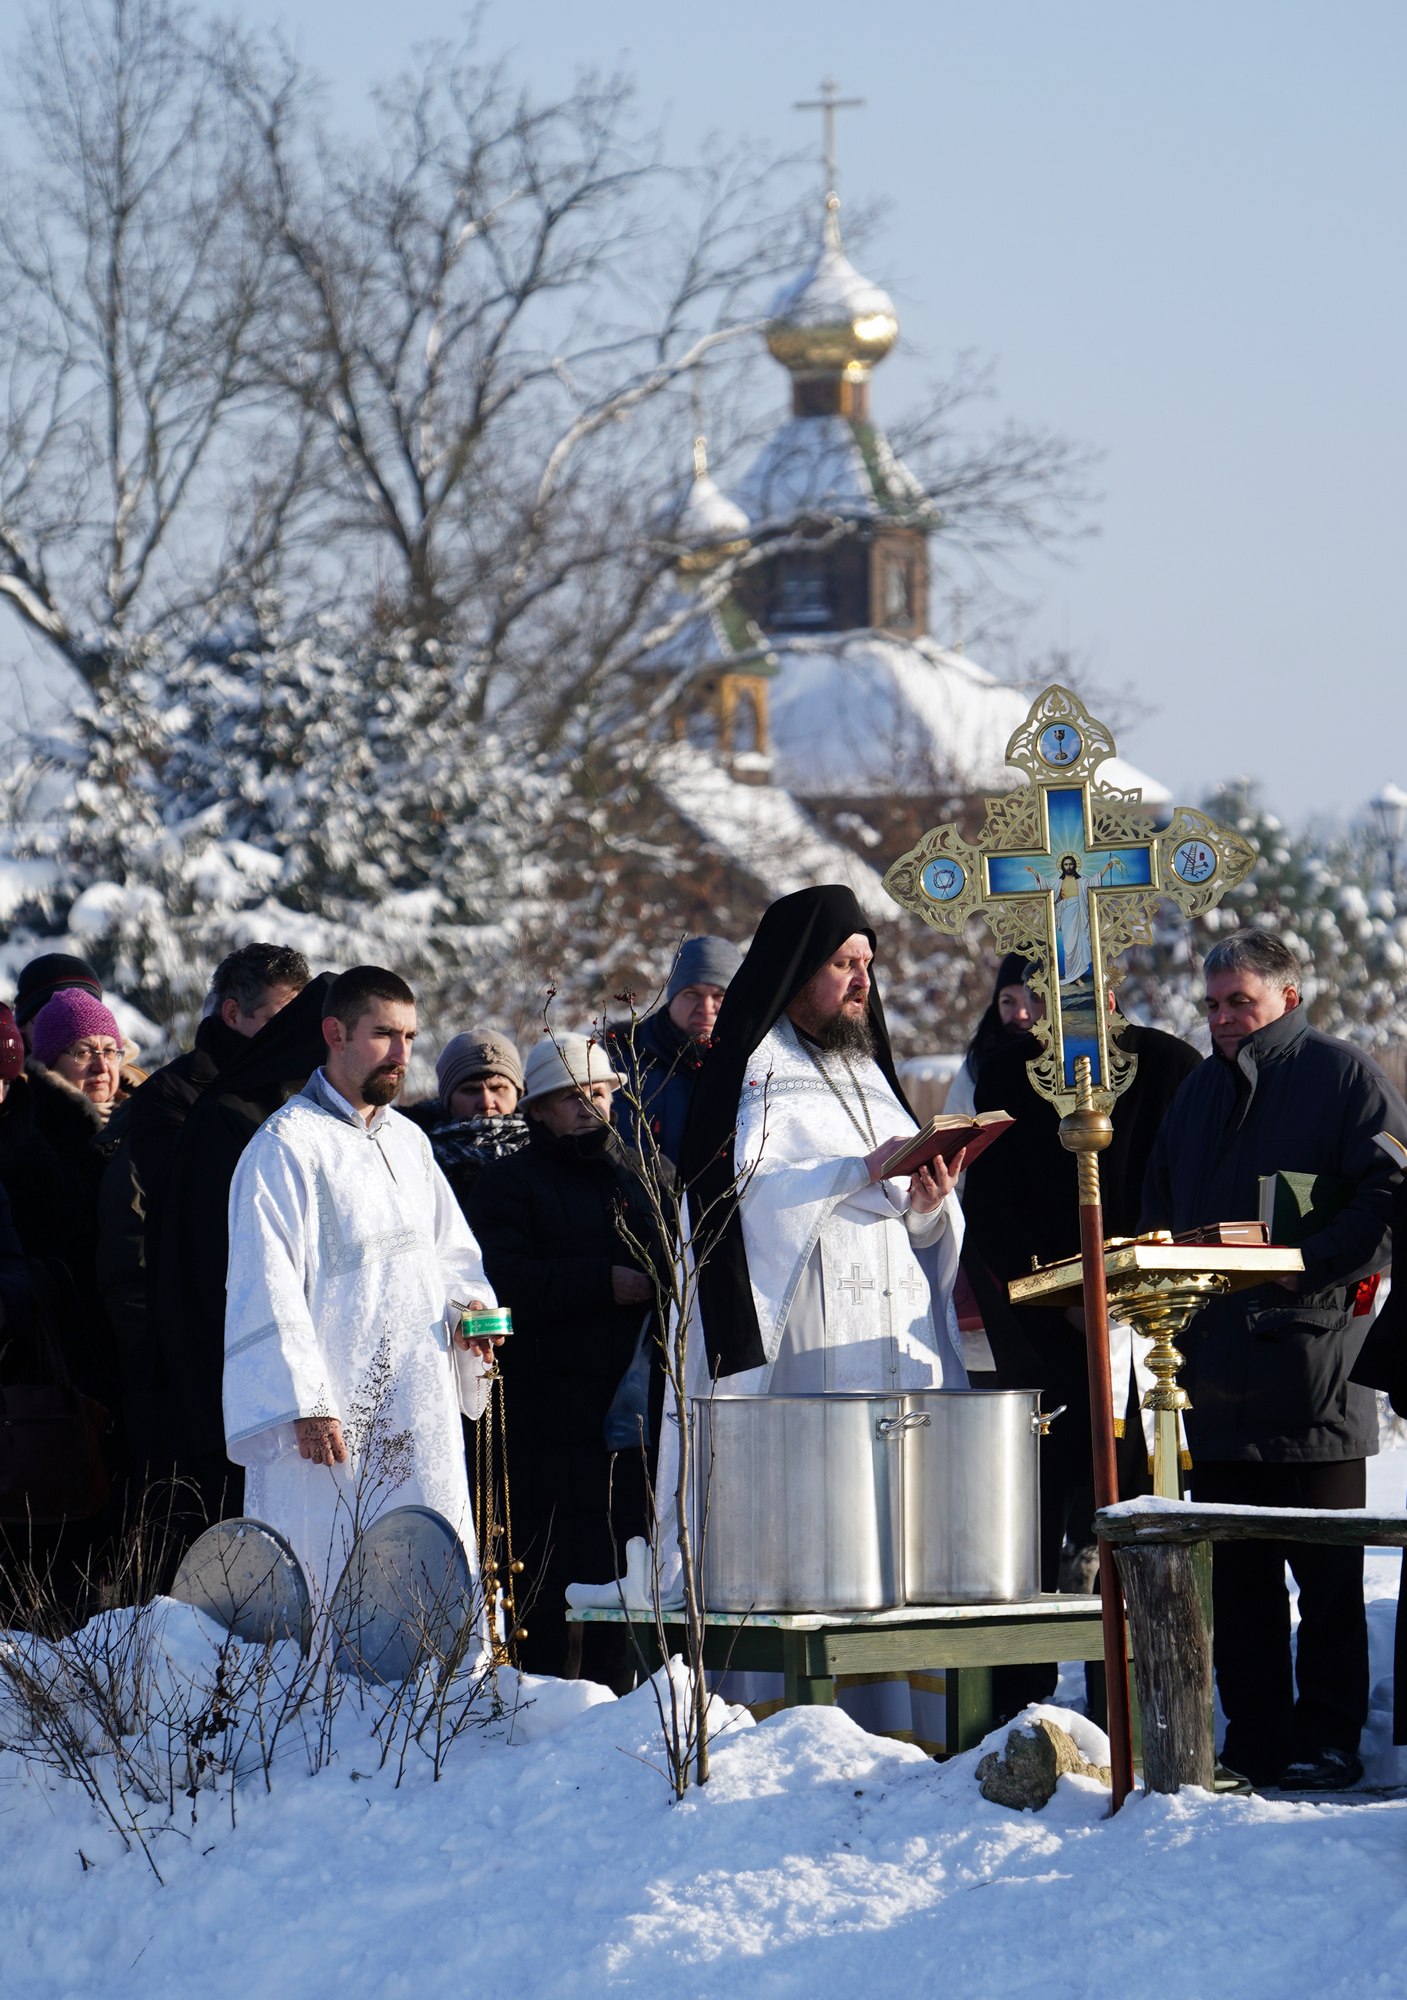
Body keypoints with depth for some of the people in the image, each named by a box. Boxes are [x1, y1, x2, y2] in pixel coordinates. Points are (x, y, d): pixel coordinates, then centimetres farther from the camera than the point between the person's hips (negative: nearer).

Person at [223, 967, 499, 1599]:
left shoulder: (408, 1142, 16)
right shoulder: (286, 1145, -7)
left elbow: (450, 1250, 26)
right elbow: (267, 1286, -12)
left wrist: (470, 1305, 3)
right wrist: (305, 1403, -18)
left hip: (420, 1420, 7)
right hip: (332, 1421, -7)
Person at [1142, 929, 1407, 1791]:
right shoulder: (1201, 1091, 20)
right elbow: (1161, 1212, 25)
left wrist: (1307, 1266, -20)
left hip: (1314, 1364, -7)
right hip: (1218, 1369, 7)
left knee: (1326, 1573, -3)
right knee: (1236, 1570, 7)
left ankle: (1328, 1742, 2)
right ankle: (1255, 1741, 12)